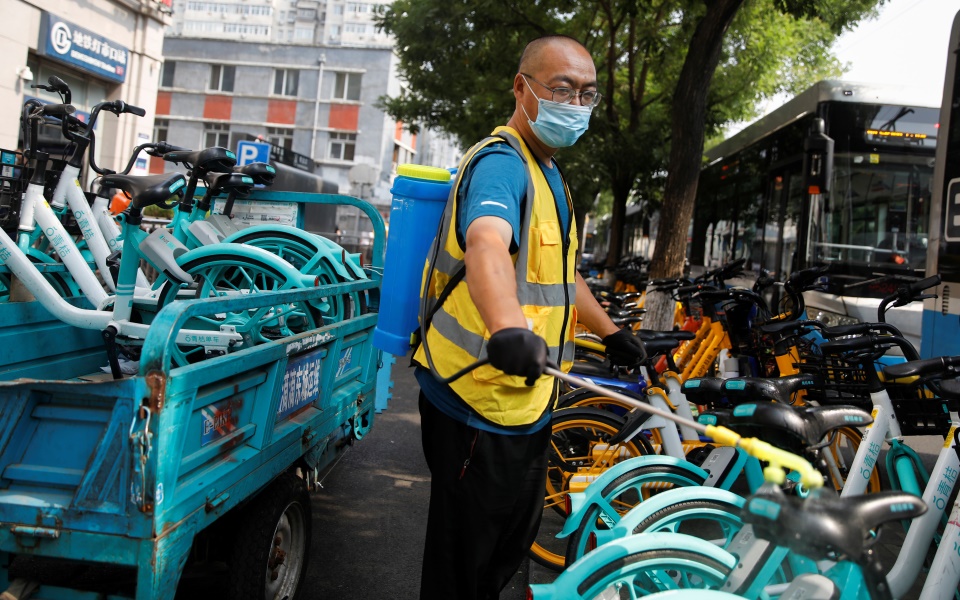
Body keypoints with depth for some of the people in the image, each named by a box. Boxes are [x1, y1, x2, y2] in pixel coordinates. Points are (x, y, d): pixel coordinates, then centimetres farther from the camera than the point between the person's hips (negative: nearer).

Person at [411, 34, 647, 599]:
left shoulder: (549, 173, 16)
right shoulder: (501, 163, -18)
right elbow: (487, 242, -40)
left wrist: (610, 331, 30)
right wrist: (508, 327, -58)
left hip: (525, 399, 10)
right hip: (479, 406, -10)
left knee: (513, 543, 24)